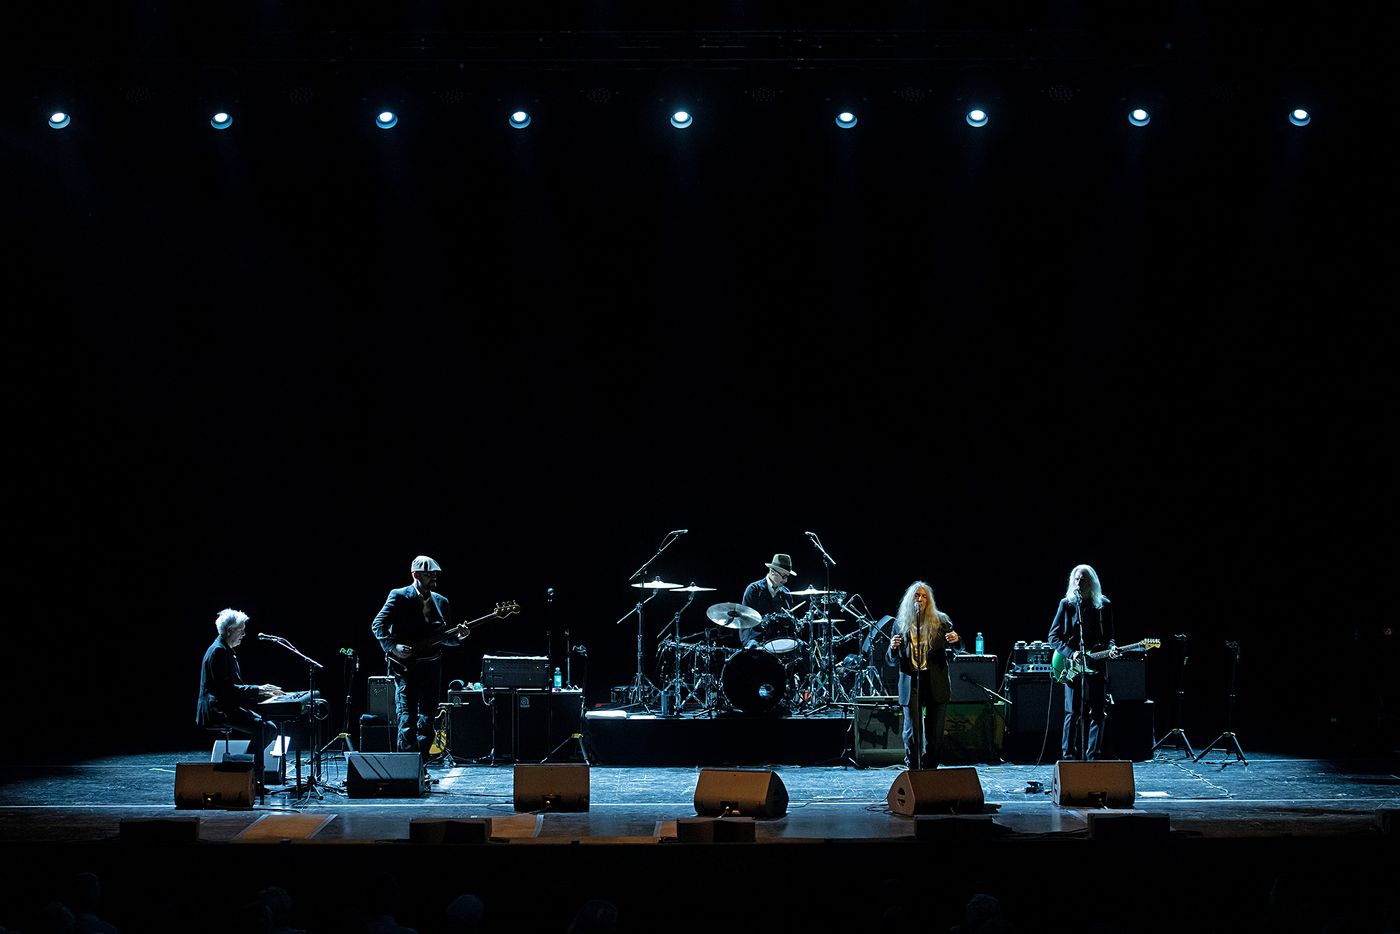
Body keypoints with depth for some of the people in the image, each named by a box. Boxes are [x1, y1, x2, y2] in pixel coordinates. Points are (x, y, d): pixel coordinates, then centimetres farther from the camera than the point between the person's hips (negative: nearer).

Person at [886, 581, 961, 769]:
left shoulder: (940, 622, 4)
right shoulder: (900, 624, 6)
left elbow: (956, 649, 7)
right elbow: (891, 661, 9)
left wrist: (956, 640, -17)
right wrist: (893, 648, -15)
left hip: (936, 685, 0)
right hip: (911, 684, 0)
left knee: (934, 733, 3)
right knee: (912, 732, -3)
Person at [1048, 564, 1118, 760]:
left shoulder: (1104, 605, 8)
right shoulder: (1067, 604, 4)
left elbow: (1108, 636, 13)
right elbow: (1053, 636, 3)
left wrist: (1110, 648, -9)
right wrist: (1070, 653, -11)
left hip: (1096, 665, 2)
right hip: (1072, 666, -1)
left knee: (1098, 713, 0)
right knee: (1073, 713, -3)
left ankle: (1092, 756, 7)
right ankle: (1068, 755, 5)